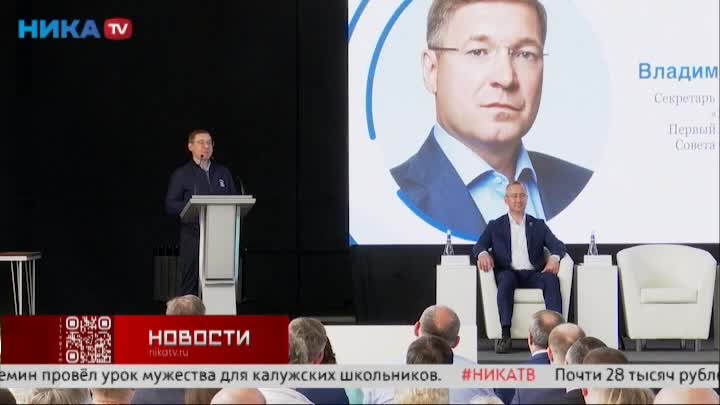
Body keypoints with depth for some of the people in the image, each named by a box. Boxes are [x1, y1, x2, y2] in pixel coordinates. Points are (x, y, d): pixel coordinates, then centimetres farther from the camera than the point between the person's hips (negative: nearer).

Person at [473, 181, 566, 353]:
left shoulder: (538, 225, 22)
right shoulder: (495, 226, 19)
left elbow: (557, 245, 10)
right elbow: (479, 245, 6)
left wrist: (554, 258, -15)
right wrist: (483, 253, -21)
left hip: (533, 275, 1)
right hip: (509, 273, -1)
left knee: (551, 279, -32)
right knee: (506, 277, -37)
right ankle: (505, 335, -46)